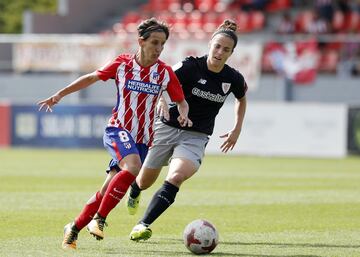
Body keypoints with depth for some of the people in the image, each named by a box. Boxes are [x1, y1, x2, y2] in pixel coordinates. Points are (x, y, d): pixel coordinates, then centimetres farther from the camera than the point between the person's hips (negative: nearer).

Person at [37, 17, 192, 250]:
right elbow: (92, 78, 10)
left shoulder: (165, 73, 0)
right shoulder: (122, 64, -2)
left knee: (108, 191, -2)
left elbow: (181, 102, 9)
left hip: (142, 139, 3)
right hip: (118, 129, -3)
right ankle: (99, 218, -24)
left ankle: (74, 229, 15)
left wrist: (183, 116, -15)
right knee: (133, 166, -33)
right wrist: (59, 95, 11)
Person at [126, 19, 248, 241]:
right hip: (168, 129, -1)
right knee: (145, 182, 14)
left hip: (196, 137, 1)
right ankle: (134, 194, 54)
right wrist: (163, 103, -31)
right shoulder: (190, 67, -15)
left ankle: (143, 225, -27)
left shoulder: (233, 79, -5)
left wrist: (237, 130, 14)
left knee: (176, 177, -28)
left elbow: (242, 99, 18)